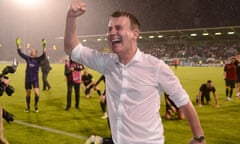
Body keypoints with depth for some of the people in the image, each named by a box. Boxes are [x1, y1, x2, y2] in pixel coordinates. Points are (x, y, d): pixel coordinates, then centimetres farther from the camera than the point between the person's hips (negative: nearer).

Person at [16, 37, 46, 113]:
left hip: (35, 79, -2)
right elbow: (20, 53, -1)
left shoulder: (38, 59, -6)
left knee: (37, 93, -13)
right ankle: (28, 107, 27)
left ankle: (36, 106, 10)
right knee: (28, 94, 11)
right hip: (27, 79, 2)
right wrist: (18, 45, -11)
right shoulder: (27, 58, 0)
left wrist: (44, 47, -34)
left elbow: (43, 55, -21)